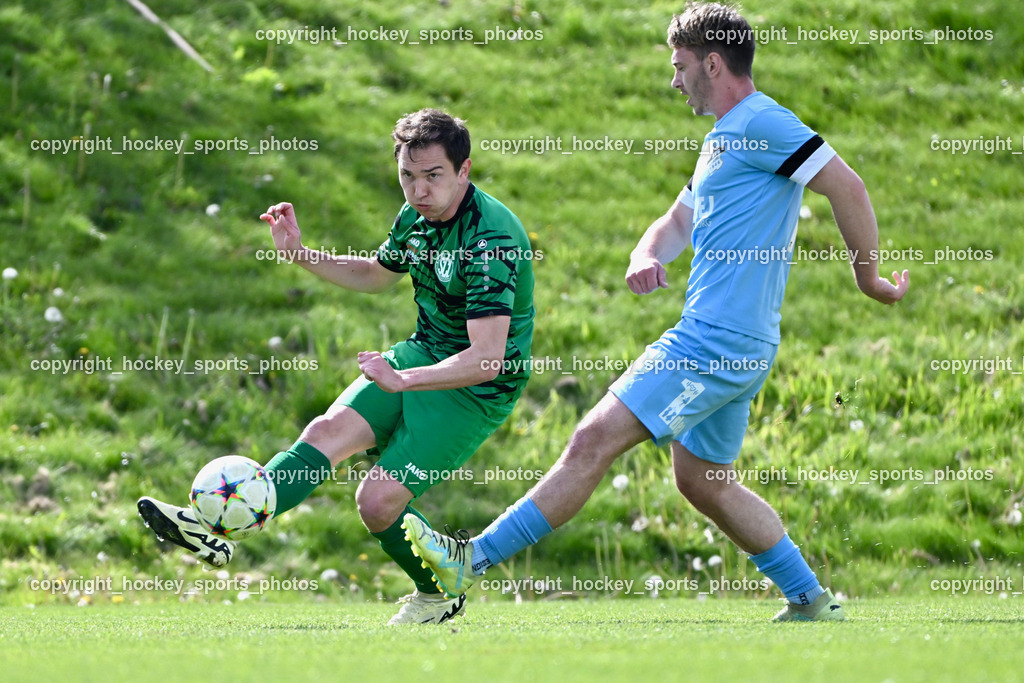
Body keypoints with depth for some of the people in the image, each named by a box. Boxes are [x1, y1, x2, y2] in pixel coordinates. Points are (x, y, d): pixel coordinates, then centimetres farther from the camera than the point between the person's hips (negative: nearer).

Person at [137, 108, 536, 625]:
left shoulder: (491, 237, -27)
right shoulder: (417, 215, 1)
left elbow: (488, 359, -32)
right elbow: (376, 275, 24)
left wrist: (404, 380, -38)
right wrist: (300, 255, 11)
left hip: (475, 389, -8)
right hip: (422, 351, 8)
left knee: (378, 501, -14)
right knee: (329, 431, -12)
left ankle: (440, 596, 11)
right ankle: (221, 530, -21)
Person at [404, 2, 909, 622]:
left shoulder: (762, 123, -11)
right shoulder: (726, 137, 21)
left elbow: (847, 187, -16)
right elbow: (680, 222, 24)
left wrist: (869, 277, -8)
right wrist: (647, 257, 1)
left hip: (713, 342, -11)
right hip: (737, 347, 11)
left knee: (593, 443, -11)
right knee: (703, 481, 19)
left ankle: (474, 560, -11)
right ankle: (812, 603, 22)